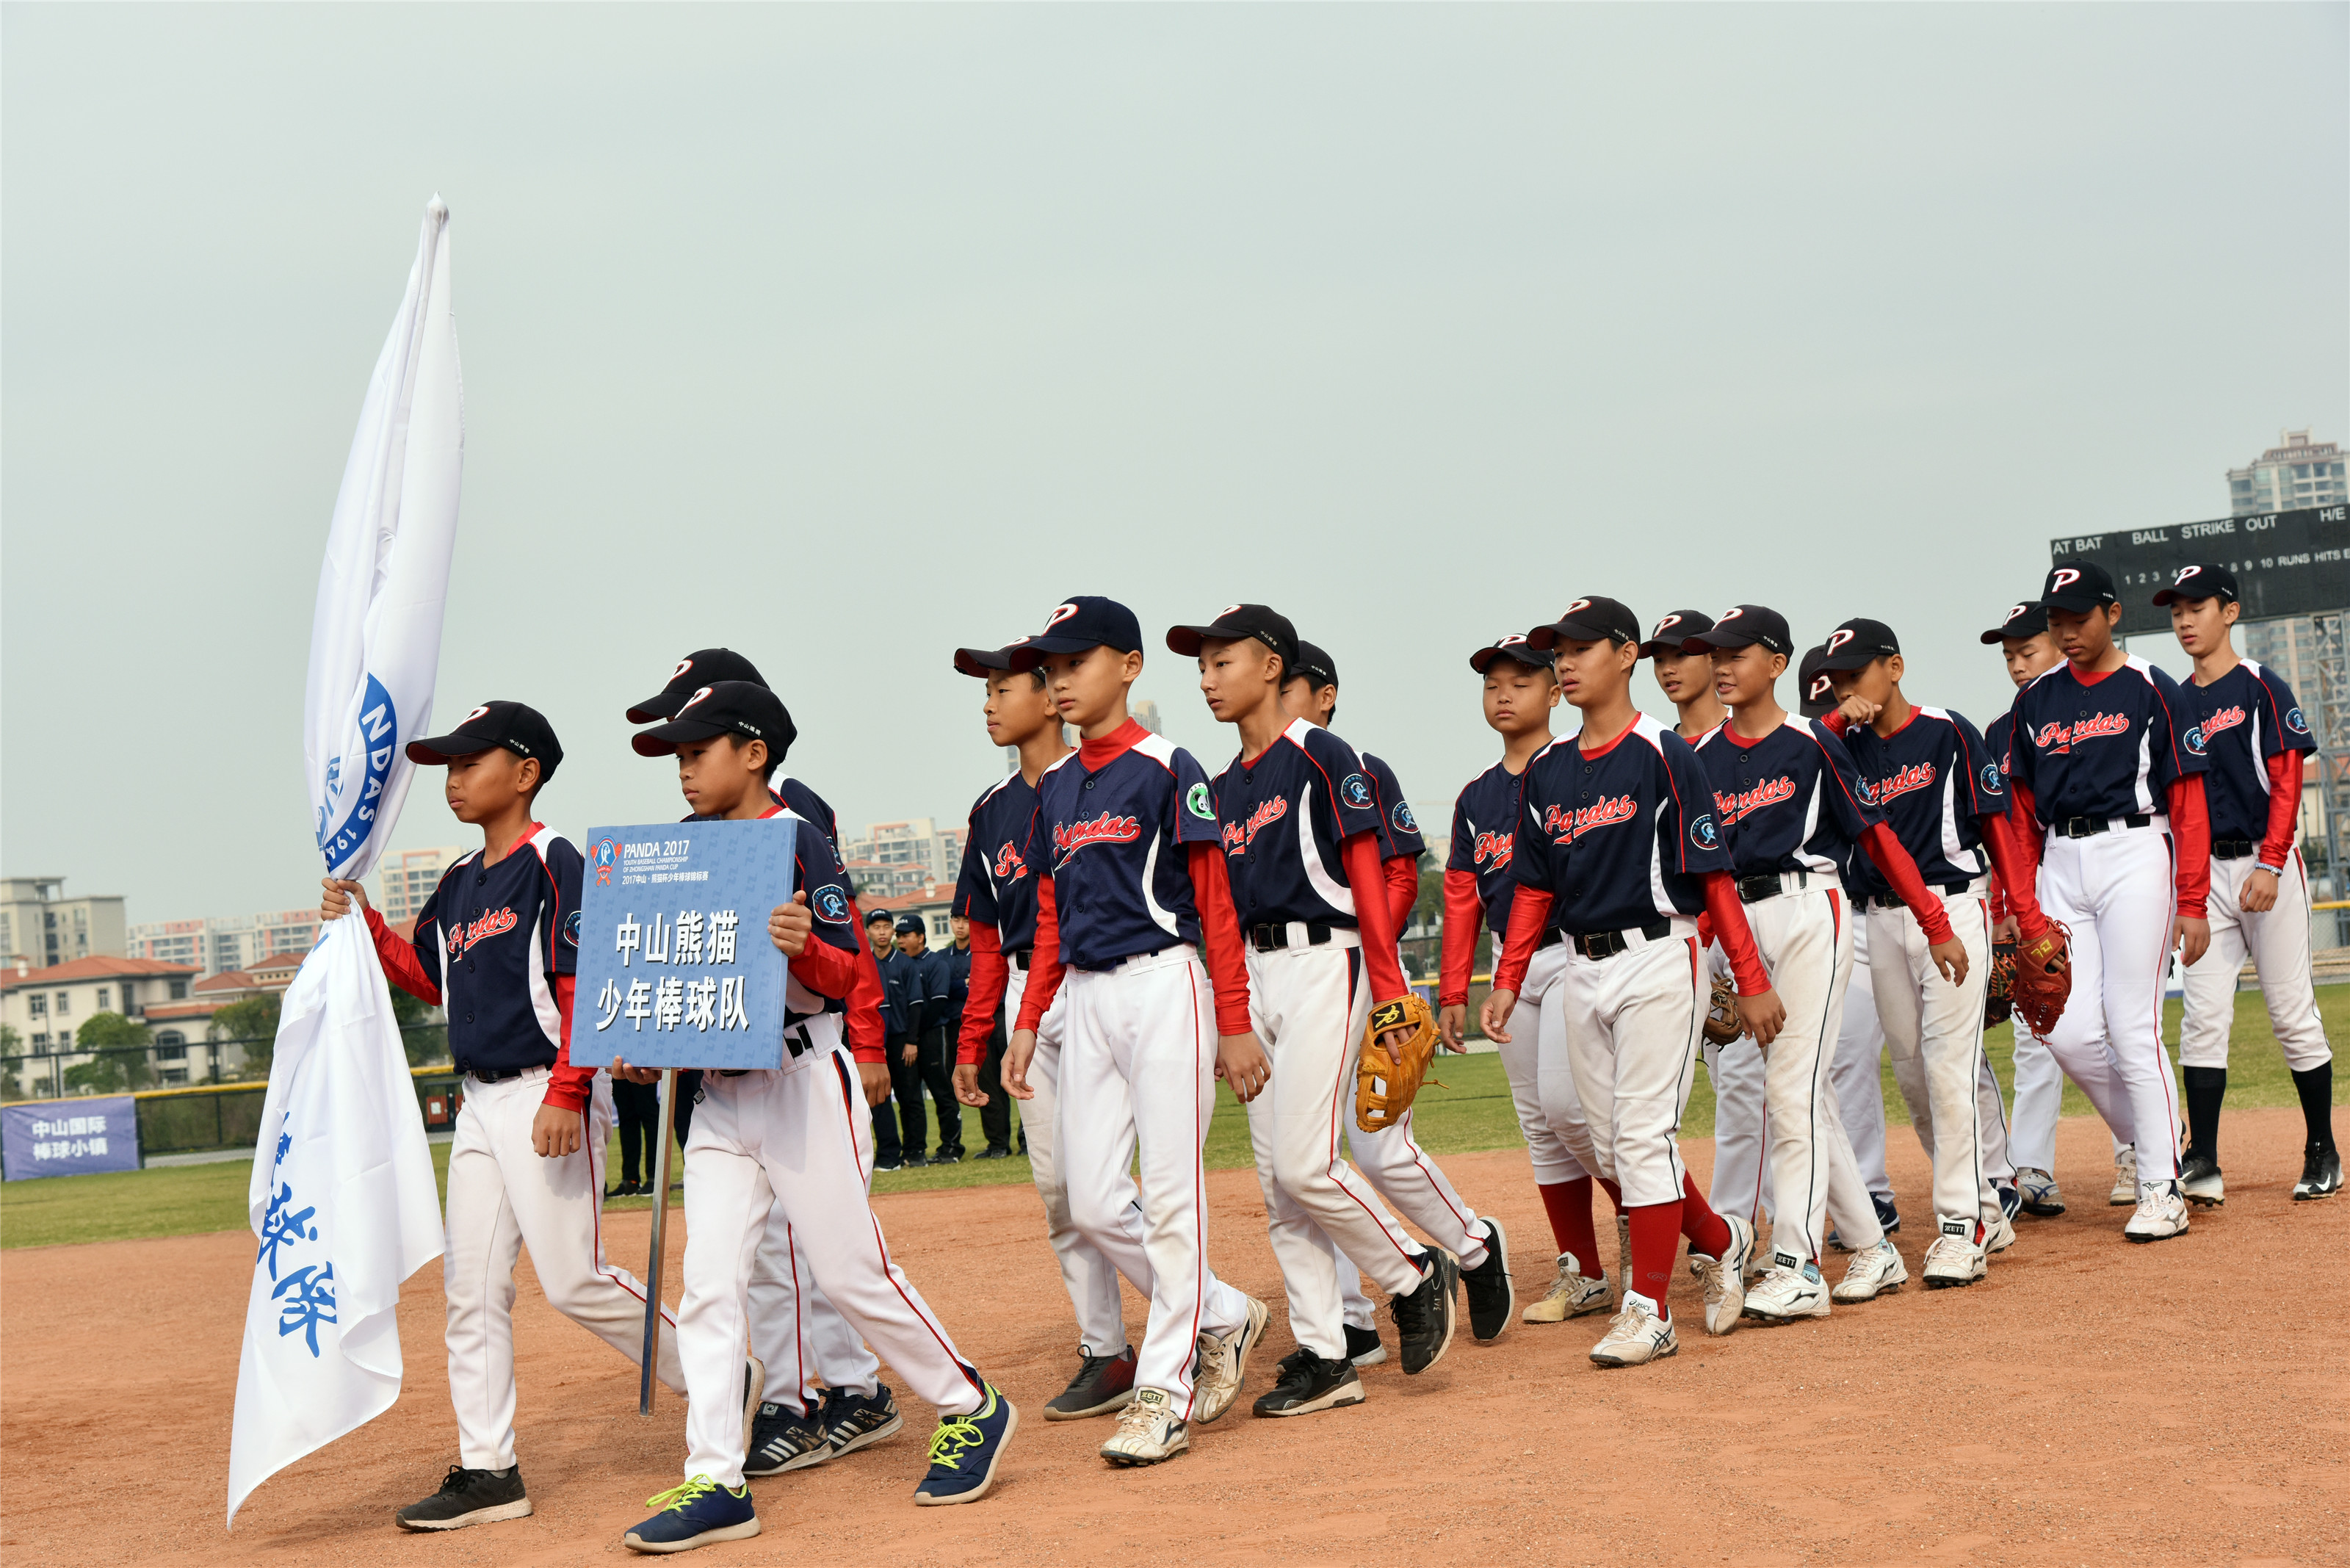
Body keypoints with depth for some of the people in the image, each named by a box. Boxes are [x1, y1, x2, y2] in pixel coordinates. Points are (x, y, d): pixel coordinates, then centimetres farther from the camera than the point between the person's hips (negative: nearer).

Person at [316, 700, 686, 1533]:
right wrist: (364, 925, 8)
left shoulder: (553, 861, -11)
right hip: (481, 1103, 9)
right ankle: (487, 1470, 11)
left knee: (574, 1280, -8)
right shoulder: (460, 881, 15)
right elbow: (431, 979, 22)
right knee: (471, 1287, 6)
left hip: (548, 1096, -9)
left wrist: (566, 1094, -23)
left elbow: (585, 986, -17)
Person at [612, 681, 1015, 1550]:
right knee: (709, 1284, 1)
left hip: (802, 1078, -7)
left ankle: (972, 1408, 15)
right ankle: (715, 1481, 4)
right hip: (719, 1088, 7)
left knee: (852, 1271, -3)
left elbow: (848, 970, -13)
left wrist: (805, 948, -34)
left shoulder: (797, 838, -9)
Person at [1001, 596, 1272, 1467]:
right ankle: (1225, 1317, 22)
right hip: (1086, 1000, 7)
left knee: (1171, 1192, -4)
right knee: (1092, 1203, 4)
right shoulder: (1055, 788, 13)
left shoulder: (1167, 769, -6)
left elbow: (1215, 903, -8)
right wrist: (1027, 1024, 12)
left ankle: (1165, 1391, 3)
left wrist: (1235, 1026, -11)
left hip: (1164, 986, -7)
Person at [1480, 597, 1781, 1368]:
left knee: (1644, 1133, -8)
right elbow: (1535, 886, 14)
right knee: (1607, 1144, 8)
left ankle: (1648, 1312, 0)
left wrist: (1753, 981, -10)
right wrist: (1507, 982, 6)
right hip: (1583, 969, 7)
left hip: (1658, 961, -7)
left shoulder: (1663, 755, -8)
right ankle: (1719, 1238, 30)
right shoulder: (1547, 770, 10)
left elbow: (1713, 875, -9)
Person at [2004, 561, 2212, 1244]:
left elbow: (2188, 802, -3)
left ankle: (2161, 1189, 2)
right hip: (2060, 868, 5)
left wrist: (2193, 903, -9)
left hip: (2135, 857, -4)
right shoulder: (2036, 700, 13)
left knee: (2132, 1027, -8)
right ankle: (2144, 1135, 20)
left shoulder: (2152, 691, -1)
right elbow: (2024, 811, 15)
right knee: (2068, 1032, -4)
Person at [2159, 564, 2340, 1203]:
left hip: (2267, 865, -4)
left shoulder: (2261, 688, -2)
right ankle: (2202, 1165, -4)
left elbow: (2286, 783, -9)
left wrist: (2269, 865, -18)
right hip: (2204, 871, 4)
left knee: (2292, 1012, 0)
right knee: (2203, 1016, -3)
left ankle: (2323, 1154, 12)